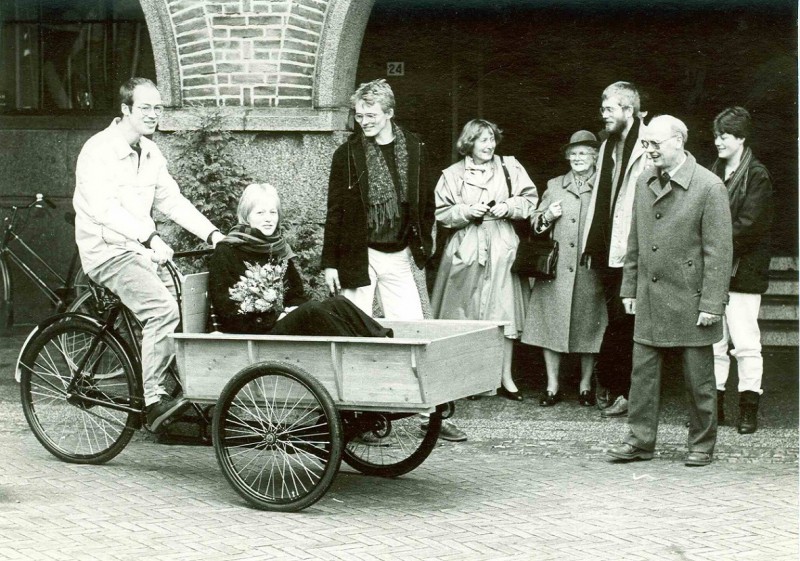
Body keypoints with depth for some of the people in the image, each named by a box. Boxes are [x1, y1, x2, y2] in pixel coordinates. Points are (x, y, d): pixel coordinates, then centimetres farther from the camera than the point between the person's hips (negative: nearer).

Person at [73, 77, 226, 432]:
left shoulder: (150, 153, 13)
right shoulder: (98, 150, -12)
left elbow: (172, 200, 11)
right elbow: (104, 208, -24)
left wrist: (212, 234, -4)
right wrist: (150, 237, -36)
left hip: (140, 249, 8)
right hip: (107, 251, -8)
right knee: (163, 309, -28)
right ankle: (153, 401, -24)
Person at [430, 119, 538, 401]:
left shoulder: (509, 167, 6)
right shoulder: (453, 174, 5)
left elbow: (530, 200, 6)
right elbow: (442, 213, 5)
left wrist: (508, 207, -10)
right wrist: (466, 211, -10)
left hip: (501, 249, 0)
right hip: (465, 249, 0)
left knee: (504, 311, -2)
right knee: (464, 316, 1)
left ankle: (505, 378, 5)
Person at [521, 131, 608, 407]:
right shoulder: (554, 186, 14)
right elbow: (535, 223, 18)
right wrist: (547, 216, -3)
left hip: (590, 271, -2)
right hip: (556, 269, 2)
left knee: (589, 328, 2)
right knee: (552, 324, 0)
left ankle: (585, 386, 14)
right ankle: (552, 387, 7)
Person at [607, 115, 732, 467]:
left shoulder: (709, 187, -11)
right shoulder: (645, 182, 9)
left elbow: (718, 251, -12)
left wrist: (712, 303, -14)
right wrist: (630, 287, 13)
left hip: (689, 300, -5)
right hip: (649, 299, 5)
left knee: (698, 378, 5)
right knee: (643, 372, 6)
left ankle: (702, 444, 17)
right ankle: (640, 441, 14)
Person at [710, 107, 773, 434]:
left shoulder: (757, 176, -5)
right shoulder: (715, 173, 13)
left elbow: (750, 226, -12)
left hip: (743, 271, -6)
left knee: (745, 342, -3)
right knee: (713, 342, 7)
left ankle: (749, 409, 3)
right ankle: (714, 405, 13)